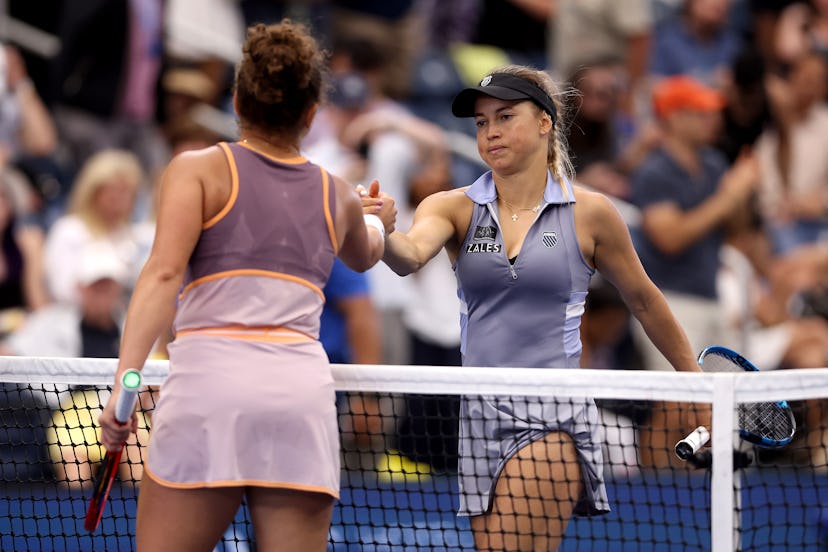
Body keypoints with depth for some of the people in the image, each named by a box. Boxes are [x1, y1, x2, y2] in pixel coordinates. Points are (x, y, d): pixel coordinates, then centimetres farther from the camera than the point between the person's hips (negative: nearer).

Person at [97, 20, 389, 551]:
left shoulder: (198, 169, 8)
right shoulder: (338, 196, 20)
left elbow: (163, 273, -7)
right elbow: (365, 254, 45)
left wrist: (124, 383, -13)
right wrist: (377, 220, 68)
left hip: (210, 379, -3)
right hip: (304, 390, 3)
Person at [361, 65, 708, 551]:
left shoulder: (590, 214, -1)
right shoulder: (456, 209, 4)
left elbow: (643, 298, 13)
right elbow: (410, 256, -18)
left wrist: (695, 379, 19)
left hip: (554, 420, -4)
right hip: (481, 415, 4)